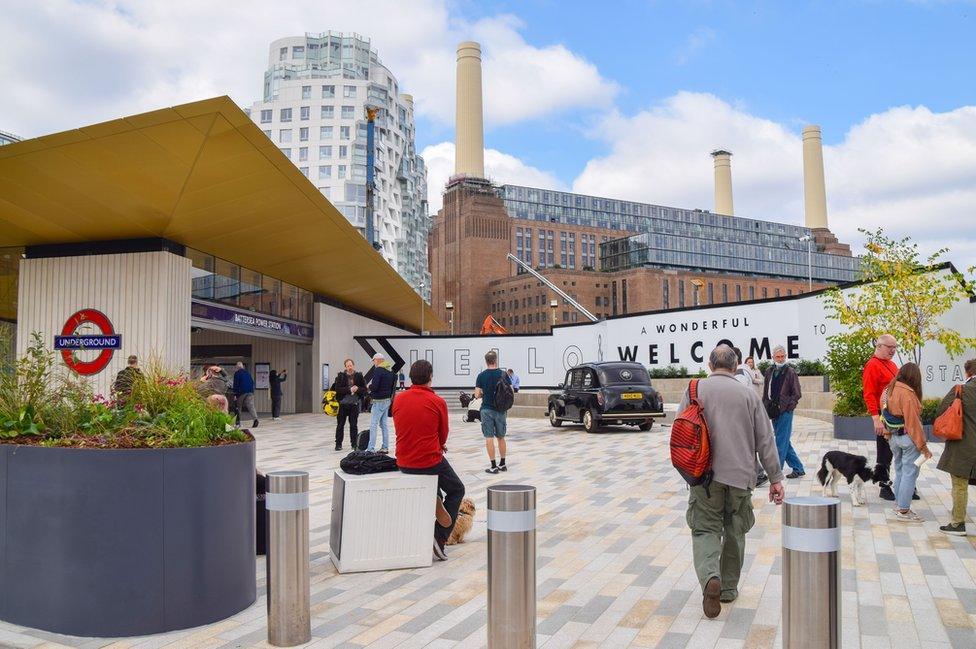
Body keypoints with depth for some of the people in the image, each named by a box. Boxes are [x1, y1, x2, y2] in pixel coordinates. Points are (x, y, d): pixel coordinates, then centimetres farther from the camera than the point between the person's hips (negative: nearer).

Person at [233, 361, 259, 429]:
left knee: (239, 407, 10)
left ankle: (238, 422, 14)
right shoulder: (248, 373, 16)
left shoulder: (237, 373, 0)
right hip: (250, 392, 4)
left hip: (242, 392, -4)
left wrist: (235, 392, 1)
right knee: (250, 406, -6)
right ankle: (255, 419, -26)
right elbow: (252, 382, 18)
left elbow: (236, 384, -4)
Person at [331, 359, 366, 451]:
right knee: (340, 424, 5)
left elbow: (364, 389, 3)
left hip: (354, 404, 1)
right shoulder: (340, 376, 0)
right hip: (343, 404, -1)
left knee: (354, 425, 6)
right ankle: (338, 444, 14)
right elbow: (337, 389, -10)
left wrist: (357, 389, -17)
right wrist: (349, 389, -18)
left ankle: (354, 444, 15)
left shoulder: (359, 376, 4)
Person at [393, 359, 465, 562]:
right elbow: (443, 435, -1)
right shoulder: (438, 402, -12)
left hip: (404, 462, 5)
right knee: (457, 491, 18)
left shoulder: (398, 400, 0)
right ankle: (440, 537, 5)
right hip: (430, 460, -5)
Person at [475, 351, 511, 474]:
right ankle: (502, 464, 20)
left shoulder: (481, 376, -5)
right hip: (501, 410, 2)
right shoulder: (503, 374, -2)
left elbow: (477, 395, -7)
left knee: (489, 438, 1)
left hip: (487, 410, -2)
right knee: (501, 437, 14)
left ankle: (493, 466, -1)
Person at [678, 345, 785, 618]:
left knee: (705, 528, 5)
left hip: (705, 474, -1)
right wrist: (775, 478, 7)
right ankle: (729, 588, 24)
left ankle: (710, 577, -19)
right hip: (741, 474, 1)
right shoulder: (749, 394, 2)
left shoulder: (695, 390, 0)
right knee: (735, 531, 15)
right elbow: (765, 440, 2)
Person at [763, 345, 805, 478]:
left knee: (781, 442, -4)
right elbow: (765, 393, 15)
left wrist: (787, 406, -13)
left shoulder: (790, 372, -4)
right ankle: (798, 469, 22)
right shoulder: (769, 372, 11)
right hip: (773, 412, 6)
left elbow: (797, 394, -5)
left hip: (785, 412, -6)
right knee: (784, 442, 12)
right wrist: (766, 408, 8)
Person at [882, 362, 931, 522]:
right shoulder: (908, 394, -19)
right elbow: (913, 422, -18)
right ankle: (903, 510, 3)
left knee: (899, 471, 18)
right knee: (910, 473, 0)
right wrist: (923, 446, -13)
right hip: (908, 437, -8)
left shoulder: (888, 391, 7)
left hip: (893, 437, 8)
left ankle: (898, 504, 25)